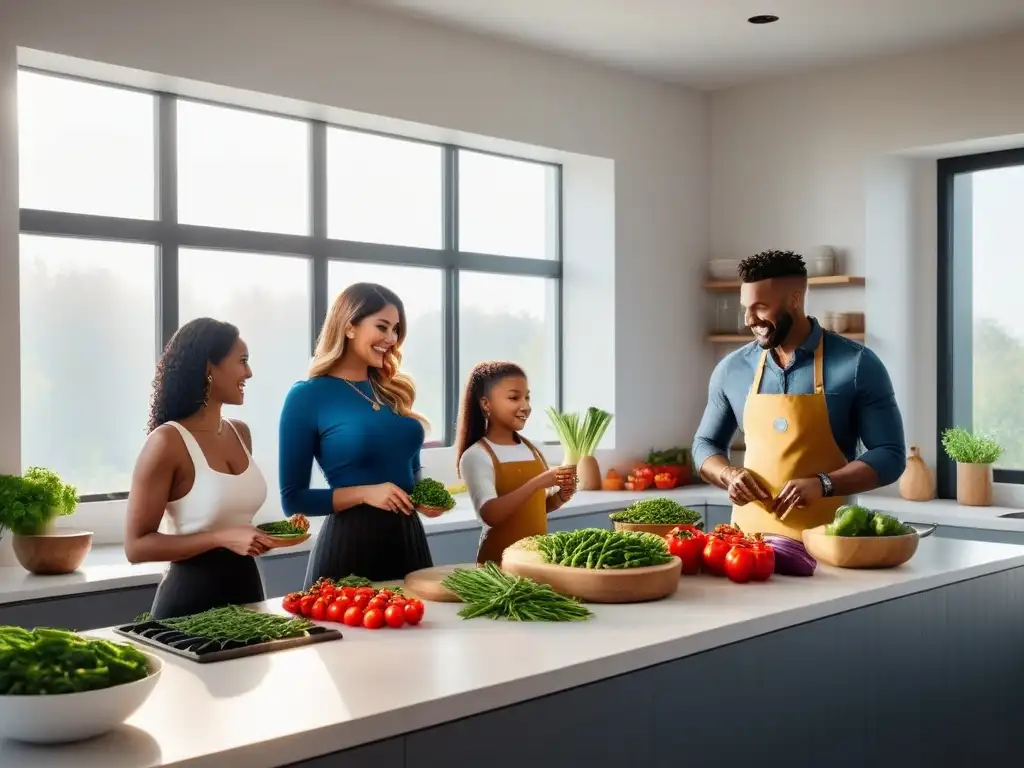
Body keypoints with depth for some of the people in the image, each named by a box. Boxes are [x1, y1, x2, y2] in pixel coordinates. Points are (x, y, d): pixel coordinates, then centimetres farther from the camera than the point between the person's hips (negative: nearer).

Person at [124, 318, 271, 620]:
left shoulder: (240, 433, 5)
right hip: (191, 597, -7)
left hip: (246, 587, 7)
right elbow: (136, 545, -16)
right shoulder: (168, 441, -15)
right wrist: (221, 538, -24)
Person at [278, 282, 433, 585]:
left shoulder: (394, 390, 8)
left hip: (408, 535, 6)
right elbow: (293, 498, -9)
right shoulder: (308, 396, -8)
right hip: (349, 540, -5)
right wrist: (364, 493, -19)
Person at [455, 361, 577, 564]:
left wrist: (561, 496, -4)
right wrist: (536, 483, -31)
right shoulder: (476, 456, -12)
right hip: (500, 559, -5)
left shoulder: (532, 449, 6)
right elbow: (490, 515, -24)